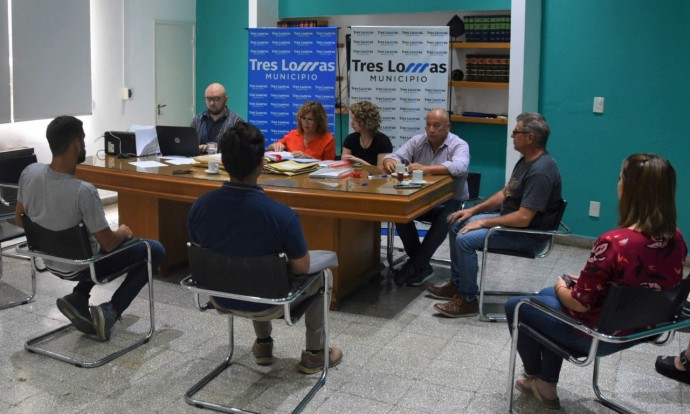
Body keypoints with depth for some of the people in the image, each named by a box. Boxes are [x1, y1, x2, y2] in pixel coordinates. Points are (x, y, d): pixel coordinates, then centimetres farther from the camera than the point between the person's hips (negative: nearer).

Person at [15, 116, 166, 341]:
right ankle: (110, 311, 3)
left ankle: (78, 298, 15)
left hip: (51, 261, 7)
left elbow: (20, 220, 2)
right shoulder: (83, 191, -34)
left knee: (98, 244, 35)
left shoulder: (29, 172, -15)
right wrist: (123, 233, -1)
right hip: (79, 267, -7)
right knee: (155, 250, 9)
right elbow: (108, 243, -24)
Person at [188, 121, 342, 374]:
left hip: (221, 298, 4)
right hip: (265, 304, -4)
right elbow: (301, 269, -17)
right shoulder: (282, 215, -30)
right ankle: (314, 354, 33)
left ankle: (263, 344, 44)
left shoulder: (199, 206, -17)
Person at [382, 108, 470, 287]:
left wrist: (426, 169, -37)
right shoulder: (417, 141, 7)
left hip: (450, 201, -4)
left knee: (444, 219, -36)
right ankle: (421, 265, -13)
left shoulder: (459, 145, -8)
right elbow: (395, 156, 1)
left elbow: (459, 167, -29)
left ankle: (415, 265, -21)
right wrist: (389, 162, -26)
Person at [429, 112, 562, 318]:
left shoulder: (540, 171, -27)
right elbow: (505, 193, 16)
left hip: (528, 234, -11)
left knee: (466, 239, -22)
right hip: (510, 218, 11)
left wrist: (484, 222, -20)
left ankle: (468, 300, -8)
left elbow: (523, 218, -30)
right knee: (457, 224, 10)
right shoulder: (527, 160, 6)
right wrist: (473, 210, 7)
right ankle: (456, 284, 18)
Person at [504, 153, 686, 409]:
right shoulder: (676, 239, -10)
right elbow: (638, 284, 6)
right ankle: (546, 385, 35)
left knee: (515, 306, 16)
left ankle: (533, 375, 40)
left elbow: (579, 302, -23)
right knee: (547, 295, 29)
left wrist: (561, 287, -1)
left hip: (598, 335, -7)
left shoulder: (613, 243, -33)